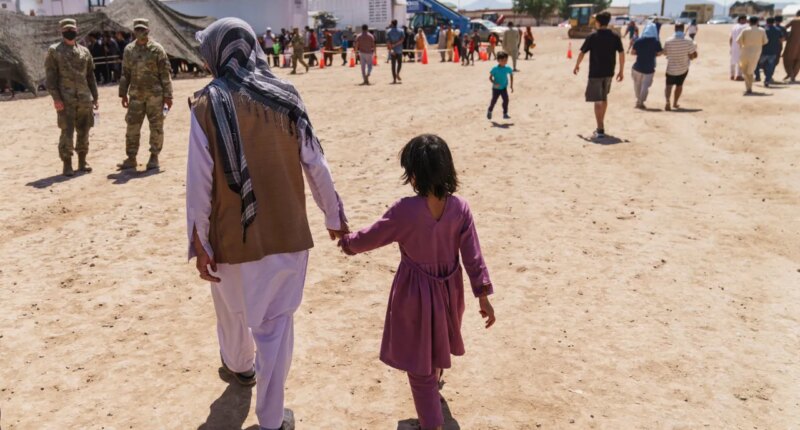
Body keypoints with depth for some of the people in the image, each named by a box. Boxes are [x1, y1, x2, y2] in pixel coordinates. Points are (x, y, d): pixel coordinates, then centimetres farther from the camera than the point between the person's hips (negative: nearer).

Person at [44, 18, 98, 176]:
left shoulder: (84, 51, 14)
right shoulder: (54, 51, 2)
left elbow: (91, 76, 16)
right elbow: (50, 76, -4)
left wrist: (95, 97, 12)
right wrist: (55, 98, -13)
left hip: (84, 99, 4)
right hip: (65, 100, -4)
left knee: (84, 131, 7)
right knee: (67, 132, -5)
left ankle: (82, 162, 18)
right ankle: (67, 165, 3)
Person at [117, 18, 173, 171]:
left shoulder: (157, 49, -3)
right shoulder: (129, 50, 10)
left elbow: (165, 74, -4)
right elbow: (125, 74, 14)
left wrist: (168, 95, -8)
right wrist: (123, 94, 10)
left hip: (155, 95, -4)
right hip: (136, 95, 4)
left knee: (156, 127, 1)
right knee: (132, 127, 4)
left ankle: (154, 157, 12)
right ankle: (131, 158, 11)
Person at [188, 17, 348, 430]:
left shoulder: (207, 105, -9)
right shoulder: (284, 97, -2)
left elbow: (200, 181, -10)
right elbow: (316, 165, 1)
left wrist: (199, 243, -3)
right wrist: (334, 215, 13)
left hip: (233, 236, -1)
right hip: (286, 231, 1)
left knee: (233, 311, 26)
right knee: (276, 323, 11)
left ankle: (240, 365, 53)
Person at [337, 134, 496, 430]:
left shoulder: (405, 210, -25)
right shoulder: (460, 208, -13)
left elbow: (371, 237, -11)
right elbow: (472, 256, -9)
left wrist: (347, 242, 9)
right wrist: (483, 296, -2)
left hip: (416, 293, -5)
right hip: (447, 289, 5)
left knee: (419, 361, 11)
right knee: (435, 344, 32)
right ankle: (436, 375, 59)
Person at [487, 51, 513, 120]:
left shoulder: (508, 68, -9)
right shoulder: (495, 69, -17)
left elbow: (511, 76, 7)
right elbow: (490, 77, -12)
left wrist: (511, 85, 7)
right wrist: (494, 83, -29)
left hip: (504, 88, 2)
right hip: (496, 88, -2)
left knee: (506, 100, -10)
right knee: (494, 100, 8)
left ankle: (505, 114, 1)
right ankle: (489, 112, 35)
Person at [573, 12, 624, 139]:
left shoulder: (592, 37, -8)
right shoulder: (615, 37, 1)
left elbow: (582, 52, -3)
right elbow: (622, 53, -1)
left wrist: (577, 65, 13)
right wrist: (621, 71, 7)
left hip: (595, 73, -4)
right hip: (609, 72, 4)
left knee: (597, 101, -4)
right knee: (604, 98, 21)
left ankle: (600, 130, -12)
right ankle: (601, 126, 32)